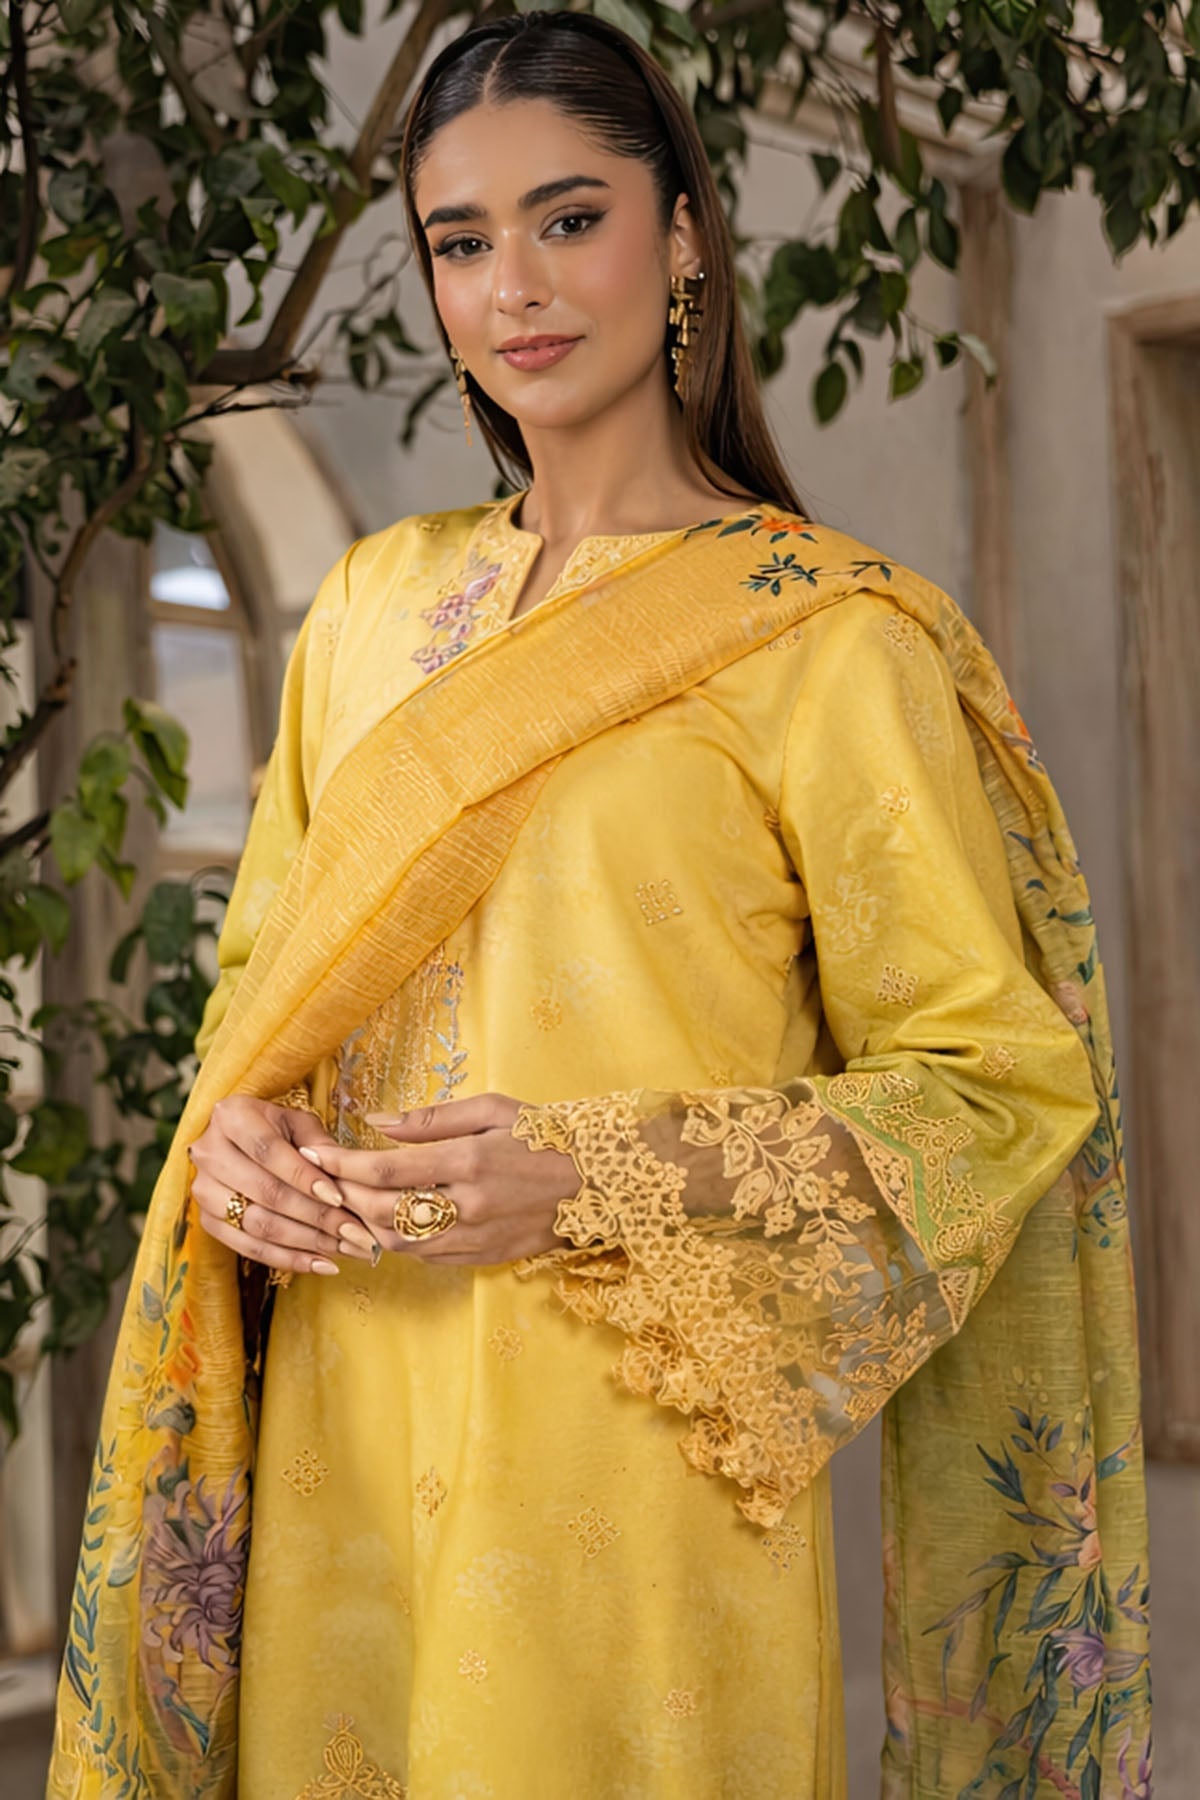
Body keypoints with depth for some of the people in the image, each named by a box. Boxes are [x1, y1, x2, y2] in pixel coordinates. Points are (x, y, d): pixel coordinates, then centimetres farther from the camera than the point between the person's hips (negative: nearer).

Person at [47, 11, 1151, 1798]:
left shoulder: (825, 637, -8)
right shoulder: (375, 606, 9)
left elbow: (996, 1079, -8)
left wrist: (591, 1180, -19)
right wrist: (230, 1136, -4)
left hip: (628, 1461, -4)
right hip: (347, 1429, 5)